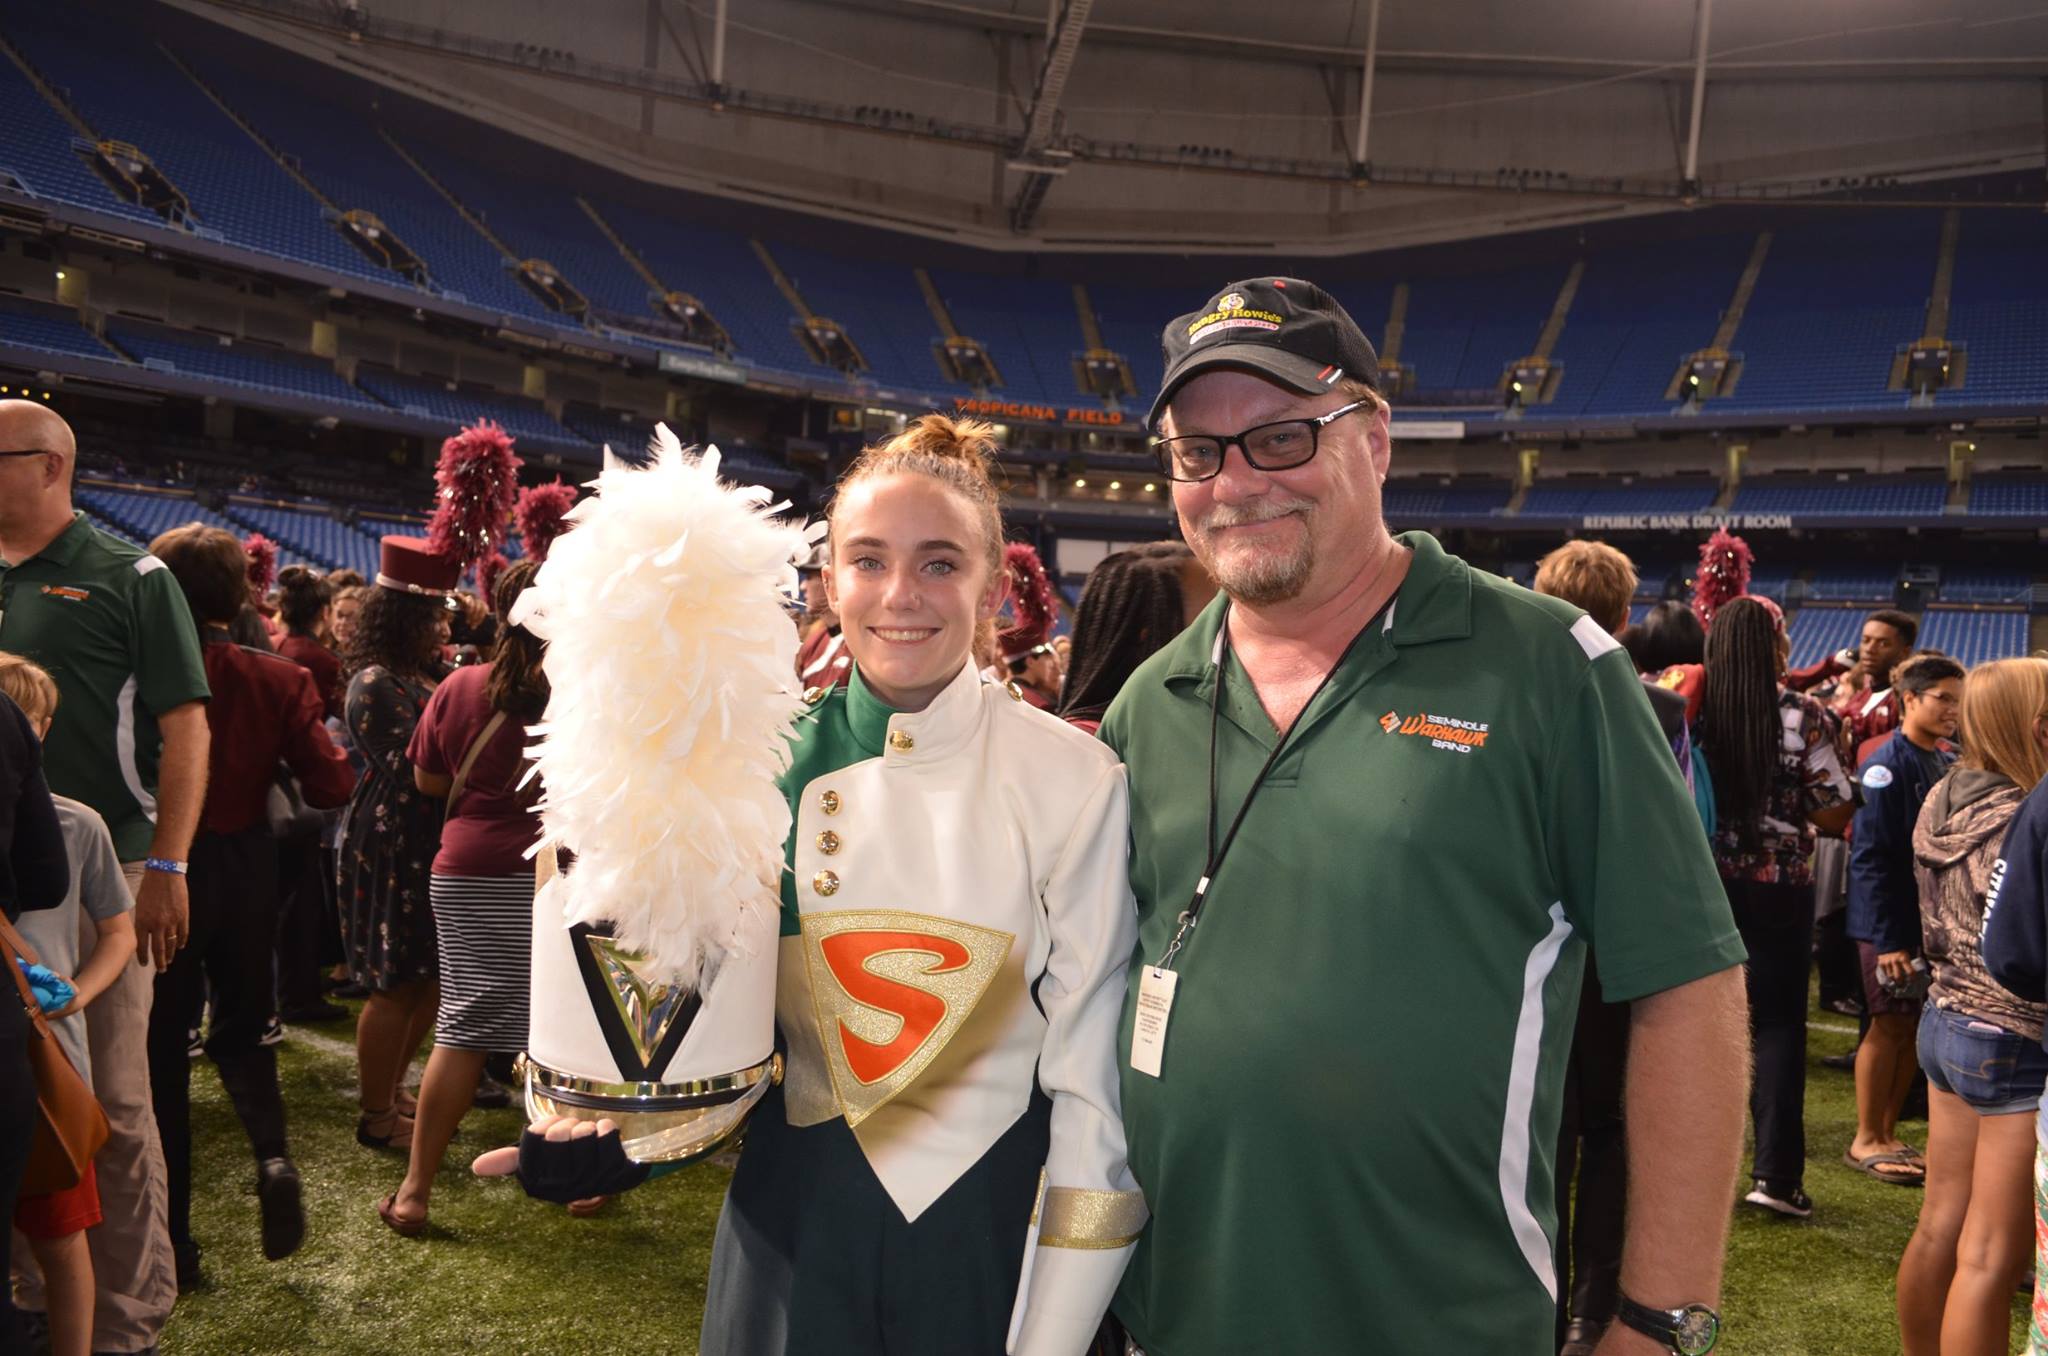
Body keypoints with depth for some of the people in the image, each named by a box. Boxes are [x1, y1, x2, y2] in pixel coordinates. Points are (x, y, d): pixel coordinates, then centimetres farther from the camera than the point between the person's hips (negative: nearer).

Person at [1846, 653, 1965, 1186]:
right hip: (1892, 923, -7)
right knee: (1891, 1024, 2)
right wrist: (1887, 938, -20)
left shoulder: (1949, 763, 7)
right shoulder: (1887, 765, -15)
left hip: (1933, 917, 7)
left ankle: (1887, 1132, 24)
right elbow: (1870, 856, -18)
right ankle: (1867, 1140, 15)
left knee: (1916, 1026, 11)